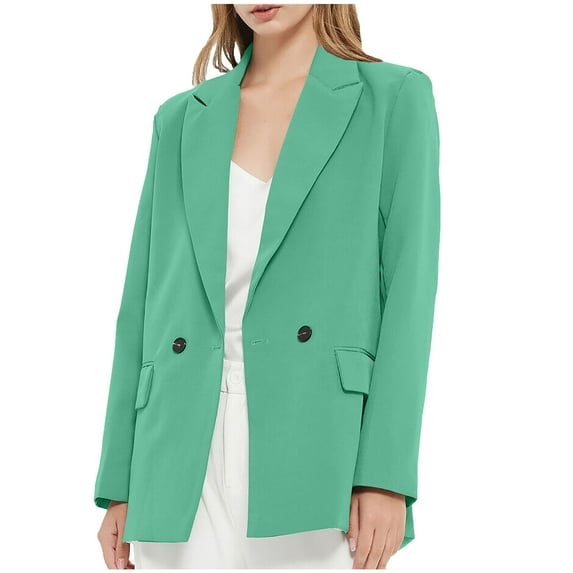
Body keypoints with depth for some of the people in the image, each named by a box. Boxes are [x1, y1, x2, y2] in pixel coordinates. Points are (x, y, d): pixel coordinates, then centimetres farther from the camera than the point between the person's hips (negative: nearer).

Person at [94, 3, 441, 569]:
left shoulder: (393, 97, 5)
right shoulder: (180, 119, 14)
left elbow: (409, 287, -2)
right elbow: (142, 303, 12)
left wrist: (386, 475, -11)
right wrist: (118, 486, 8)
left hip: (318, 454, -3)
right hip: (185, 467, 3)